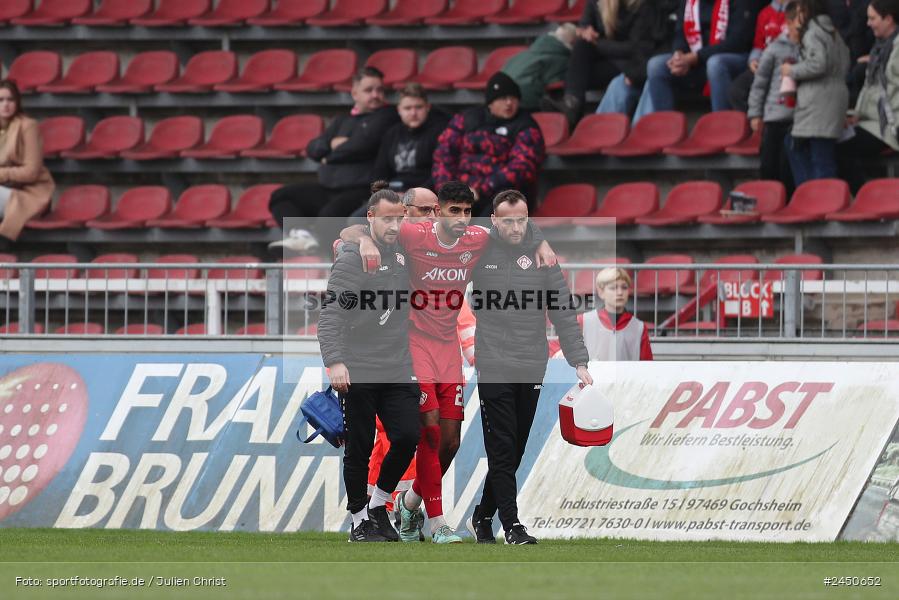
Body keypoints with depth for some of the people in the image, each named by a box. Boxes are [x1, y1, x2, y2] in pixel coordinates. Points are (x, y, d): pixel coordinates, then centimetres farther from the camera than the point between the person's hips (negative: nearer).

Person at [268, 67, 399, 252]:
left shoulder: (386, 116, 4)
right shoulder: (343, 120, 25)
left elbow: (362, 145, -10)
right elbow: (312, 149, 19)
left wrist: (330, 157, 5)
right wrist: (332, 144, -4)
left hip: (361, 190, -8)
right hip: (328, 189, 8)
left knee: (332, 211, -36)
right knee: (280, 197, -3)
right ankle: (301, 235, -29)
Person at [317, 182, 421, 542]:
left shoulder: (405, 253, 10)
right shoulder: (352, 259, -9)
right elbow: (331, 314, -16)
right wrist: (335, 361, -29)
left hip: (398, 370, 5)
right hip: (358, 373, -5)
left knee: (408, 437, -8)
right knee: (360, 449, 1)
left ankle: (378, 504, 12)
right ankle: (359, 520, 14)